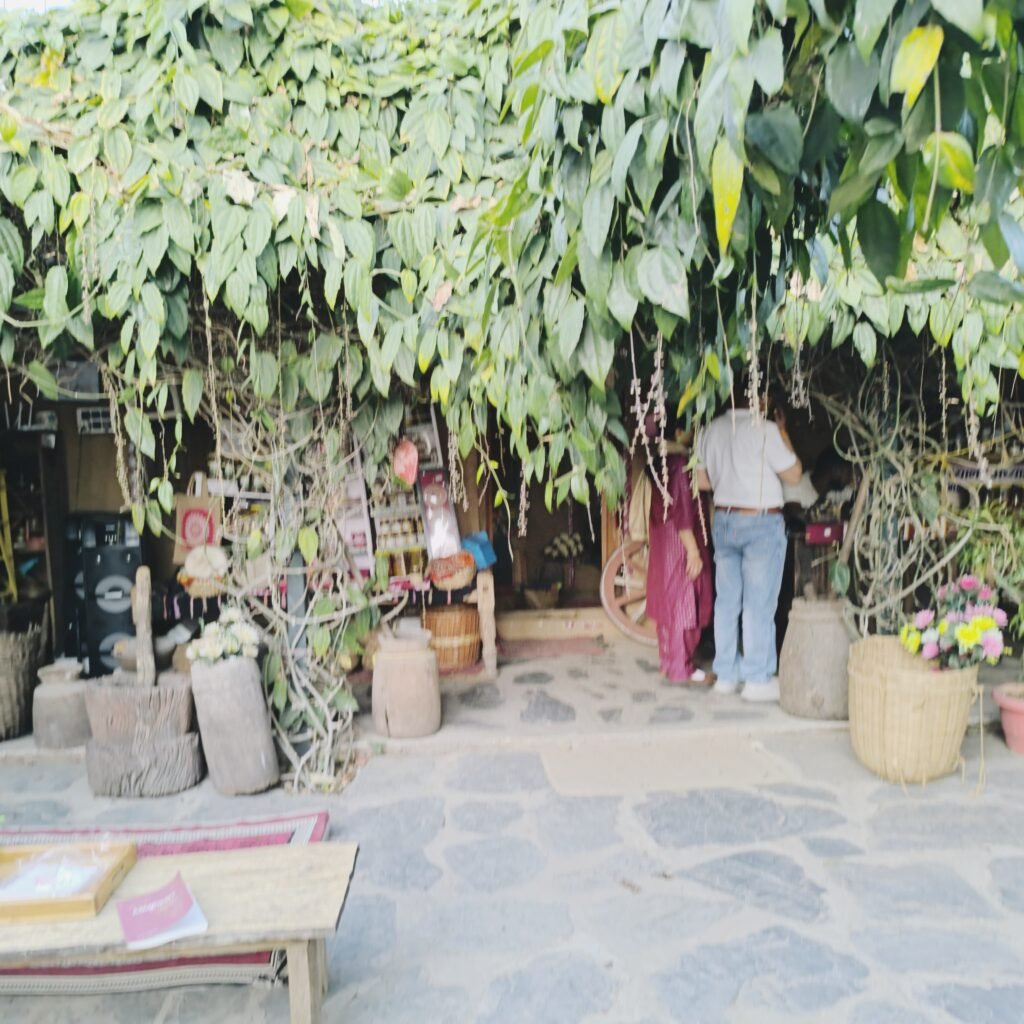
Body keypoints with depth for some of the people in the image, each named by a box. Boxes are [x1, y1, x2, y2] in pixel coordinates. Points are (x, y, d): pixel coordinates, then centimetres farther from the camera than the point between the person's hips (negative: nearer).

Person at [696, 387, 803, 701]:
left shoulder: (712, 430, 5)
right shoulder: (765, 430, -14)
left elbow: (702, 481, 12)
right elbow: (794, 475, -6)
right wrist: (783, 434, 3)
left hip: (723, 520, 6)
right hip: (761, 524, -6)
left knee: (727, 601, 11)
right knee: (759, 605, -1)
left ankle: (726, 674, 17)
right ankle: (758, 679, 4)